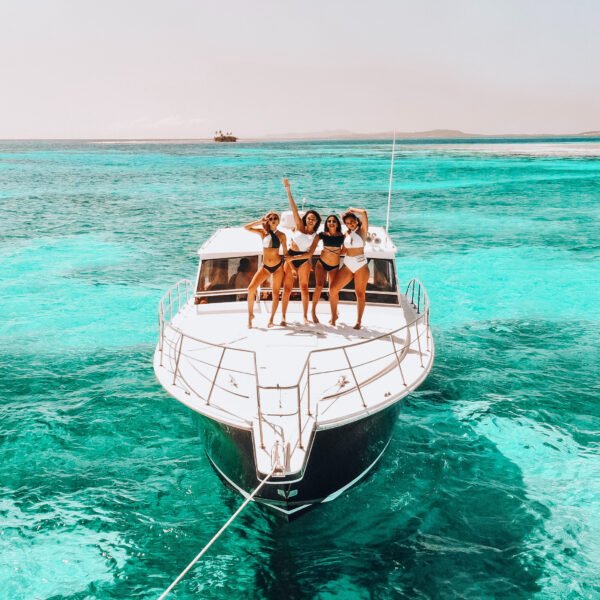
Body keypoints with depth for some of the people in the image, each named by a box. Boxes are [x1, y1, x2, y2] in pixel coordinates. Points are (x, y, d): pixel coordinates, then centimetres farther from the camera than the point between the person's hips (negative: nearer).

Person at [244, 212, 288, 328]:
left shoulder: (281, 235, -2)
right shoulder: (262, 232, 0)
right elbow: (246, 227, -10)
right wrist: (260, 221, -10)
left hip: (278, 266, -1)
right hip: (265, 267, 1)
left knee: (275, 294, 3)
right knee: (251, 289, -11)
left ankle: (271, 318, 16)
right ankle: (250, 315, 3)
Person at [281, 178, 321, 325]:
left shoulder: (315, 236, 0)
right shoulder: (299, 226, -2)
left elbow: (310, 254, -9)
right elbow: (294, 209, -9)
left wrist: (294, 258, -18)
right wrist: (288, 190, -15)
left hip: (303, 260, 1)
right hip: (290, 258, -1)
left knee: (304, 287, 5)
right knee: (287, 288, -2)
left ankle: (305, 316, 12)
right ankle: (283, 317, 1)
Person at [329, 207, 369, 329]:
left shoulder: (362, 231, -2)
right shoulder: (347, 234, 12)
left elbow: (364, 213, -15)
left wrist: (352, 210, -2)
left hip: (361, 265, -4)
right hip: (347, 265, 5)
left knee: (360, 294, 1)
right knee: (333, 289, -4)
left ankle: (359, 321, 10)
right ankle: (334, 315, 11)